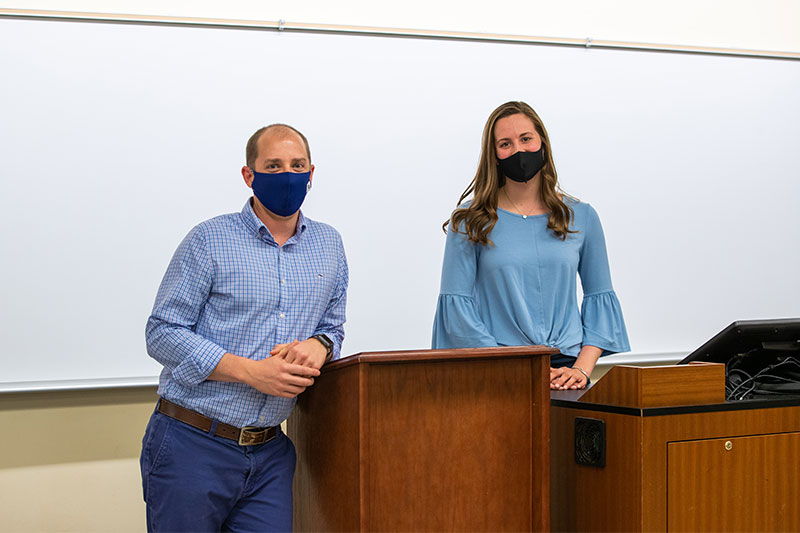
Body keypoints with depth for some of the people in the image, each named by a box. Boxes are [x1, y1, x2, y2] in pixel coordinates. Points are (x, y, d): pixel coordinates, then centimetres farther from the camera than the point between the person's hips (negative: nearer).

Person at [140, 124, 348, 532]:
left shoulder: (329, 246, 11)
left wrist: (318, 345, -8)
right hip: (192, 445, -4)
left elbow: (333, 325, 18)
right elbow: (163, 333, -7)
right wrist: (251, 371, -18)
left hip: (270, 454, 4)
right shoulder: (209, 240, -4)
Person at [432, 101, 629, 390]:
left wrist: (582, 367, 0)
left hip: (565, 371, 2)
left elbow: (600, 297, 15)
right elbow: (455, 303, 0)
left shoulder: (581, 217, 12)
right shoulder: (469, 221, 5)